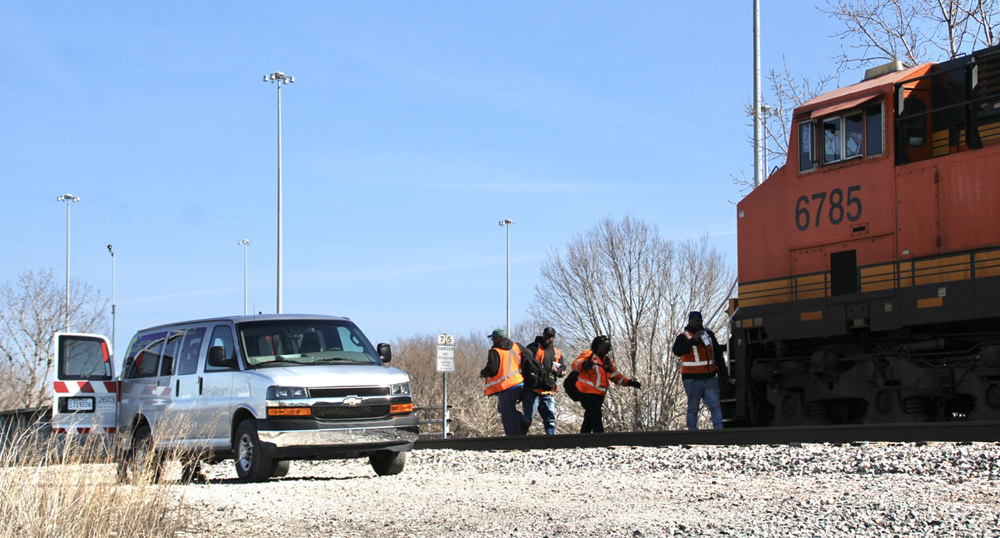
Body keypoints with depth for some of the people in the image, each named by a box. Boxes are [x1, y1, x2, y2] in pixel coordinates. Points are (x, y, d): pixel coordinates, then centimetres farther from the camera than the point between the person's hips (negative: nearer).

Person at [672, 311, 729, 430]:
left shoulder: (709, 334, 13)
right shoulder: (683, 337, -3)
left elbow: (718, 354, 21)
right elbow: (677, 351, -23)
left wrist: (723, 372, 18)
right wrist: (694, 339, -28)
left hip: (710, 378, 4)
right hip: (693, 379, -4)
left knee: (715, 406, -3)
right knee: (693, 409, 1)